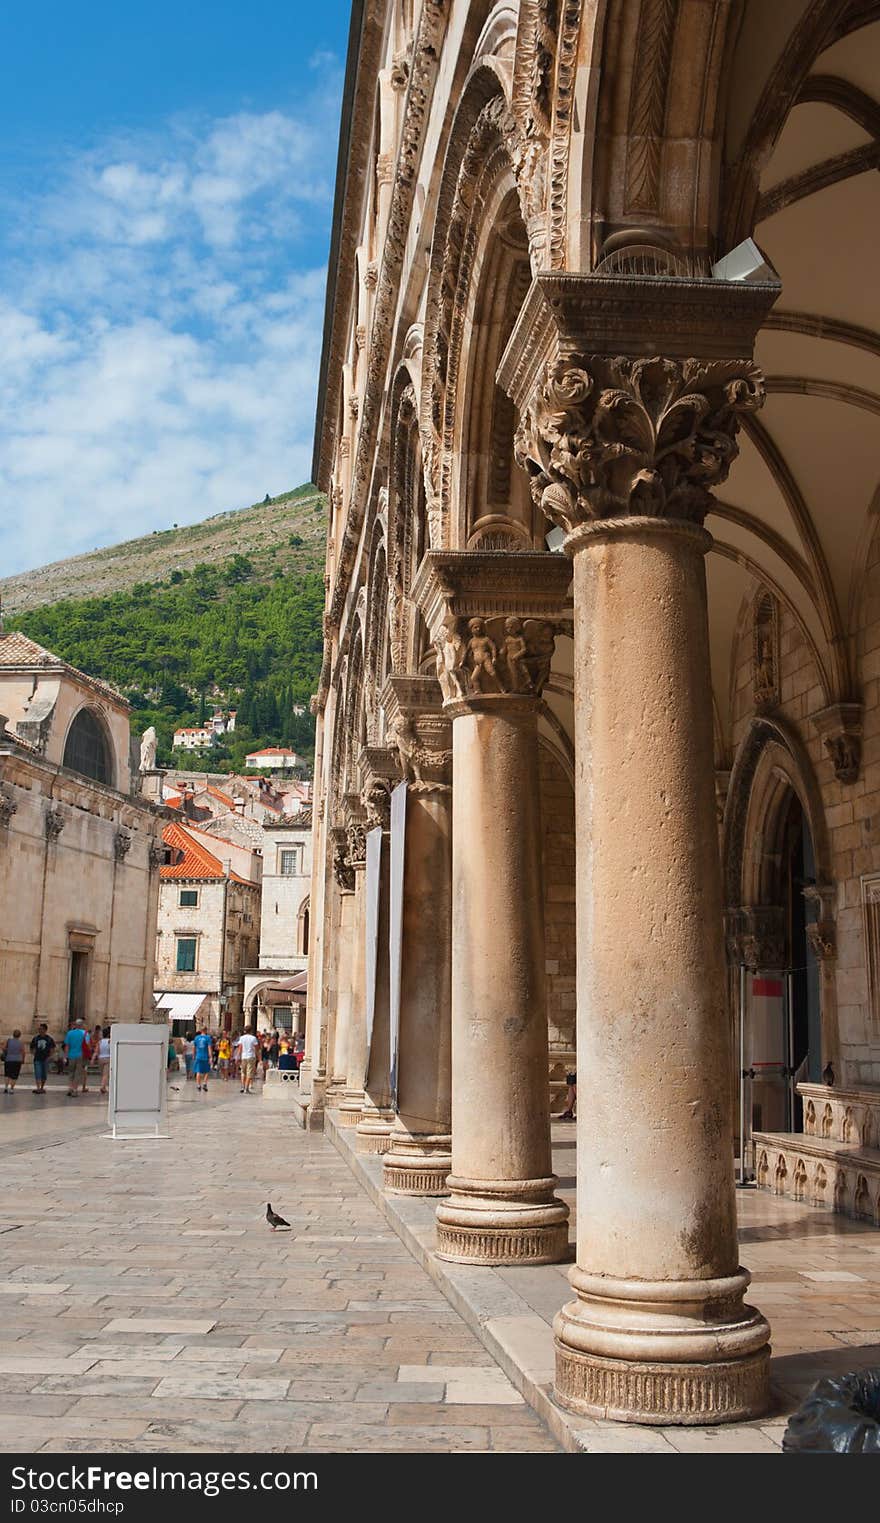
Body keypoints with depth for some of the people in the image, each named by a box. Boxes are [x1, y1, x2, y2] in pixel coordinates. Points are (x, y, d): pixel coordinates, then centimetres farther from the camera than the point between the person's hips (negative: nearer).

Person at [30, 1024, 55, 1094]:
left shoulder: (49, 1039, 0)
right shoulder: (35, 1038, 6)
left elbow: (52, 1049, 4)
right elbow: (32, 1048, 14)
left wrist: (49, 1057, -4)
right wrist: (35, 1054, 2)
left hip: (45, 1059, -1)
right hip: (37, 1059, 1)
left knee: (44, 1075, 8)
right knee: (38, 1075, -10)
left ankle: (42, 1088, 22)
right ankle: (38, 1088, -16)